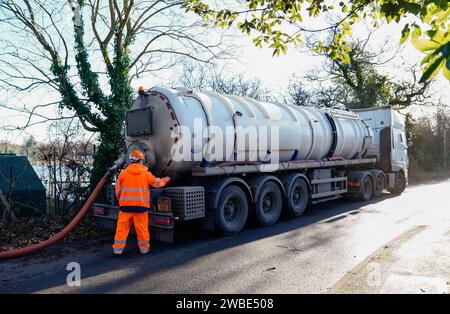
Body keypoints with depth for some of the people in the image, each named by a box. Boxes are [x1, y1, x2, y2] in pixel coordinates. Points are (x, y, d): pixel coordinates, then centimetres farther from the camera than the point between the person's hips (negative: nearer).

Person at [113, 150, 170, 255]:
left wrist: (121, 200, 24)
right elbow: (157, 183, 7)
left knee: (122, 227, 7)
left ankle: (118, 248, 9)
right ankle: (144, 248, 19)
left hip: (125, 204, 1)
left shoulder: (124, 173, 2)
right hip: (141, 205, -1)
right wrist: (166, 179, 27)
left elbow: (118, 190, 7)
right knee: (142, 228, 9)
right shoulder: (146, 173, -1)